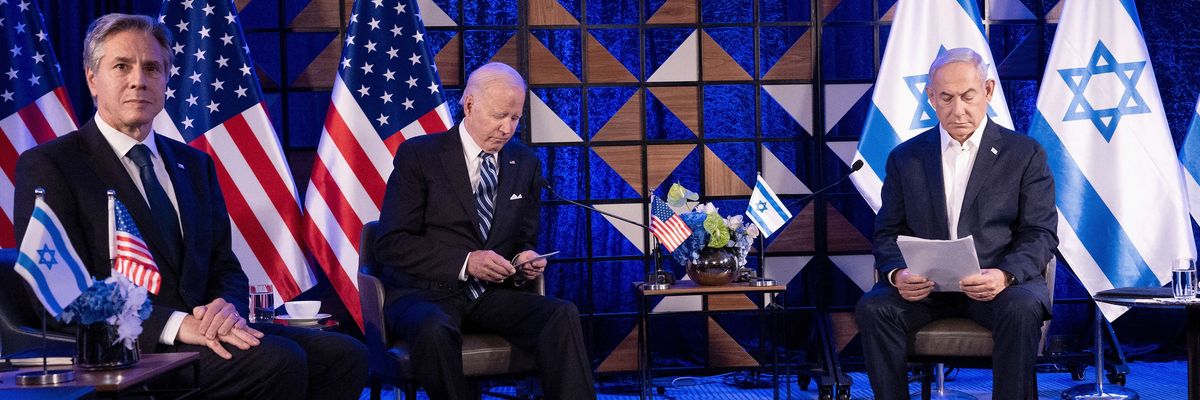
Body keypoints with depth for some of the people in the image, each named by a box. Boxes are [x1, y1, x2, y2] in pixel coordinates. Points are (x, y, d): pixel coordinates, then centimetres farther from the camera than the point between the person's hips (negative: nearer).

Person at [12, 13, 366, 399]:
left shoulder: (195, 164, 21)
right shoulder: (45, 166, 0)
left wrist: (226, 307, -8)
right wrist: (175, 324, -23)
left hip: (201, 330, 7)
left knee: (344, 354, -17)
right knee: (278, 361, -30)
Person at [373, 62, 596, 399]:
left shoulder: (525, 164, 12)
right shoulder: (419, 156, -3)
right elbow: (391, 244, -9)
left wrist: (526, 258, -5)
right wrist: (465, 262, -20)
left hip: (493, 294, 4)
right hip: (426, 293, -4)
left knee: (563, 315, -24)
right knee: (435, 330, -39)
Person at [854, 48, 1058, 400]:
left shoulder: (1025, 154, 6)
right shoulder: (905, 158, 13)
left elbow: (1040, 235, 0)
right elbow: (888, 234, 10)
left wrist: (1005, 275, -21)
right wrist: (897, 274, -14)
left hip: (1000, 282, -2)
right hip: (924, 285, 2)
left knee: (1021, 309, -35)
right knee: (873, 308, -27)